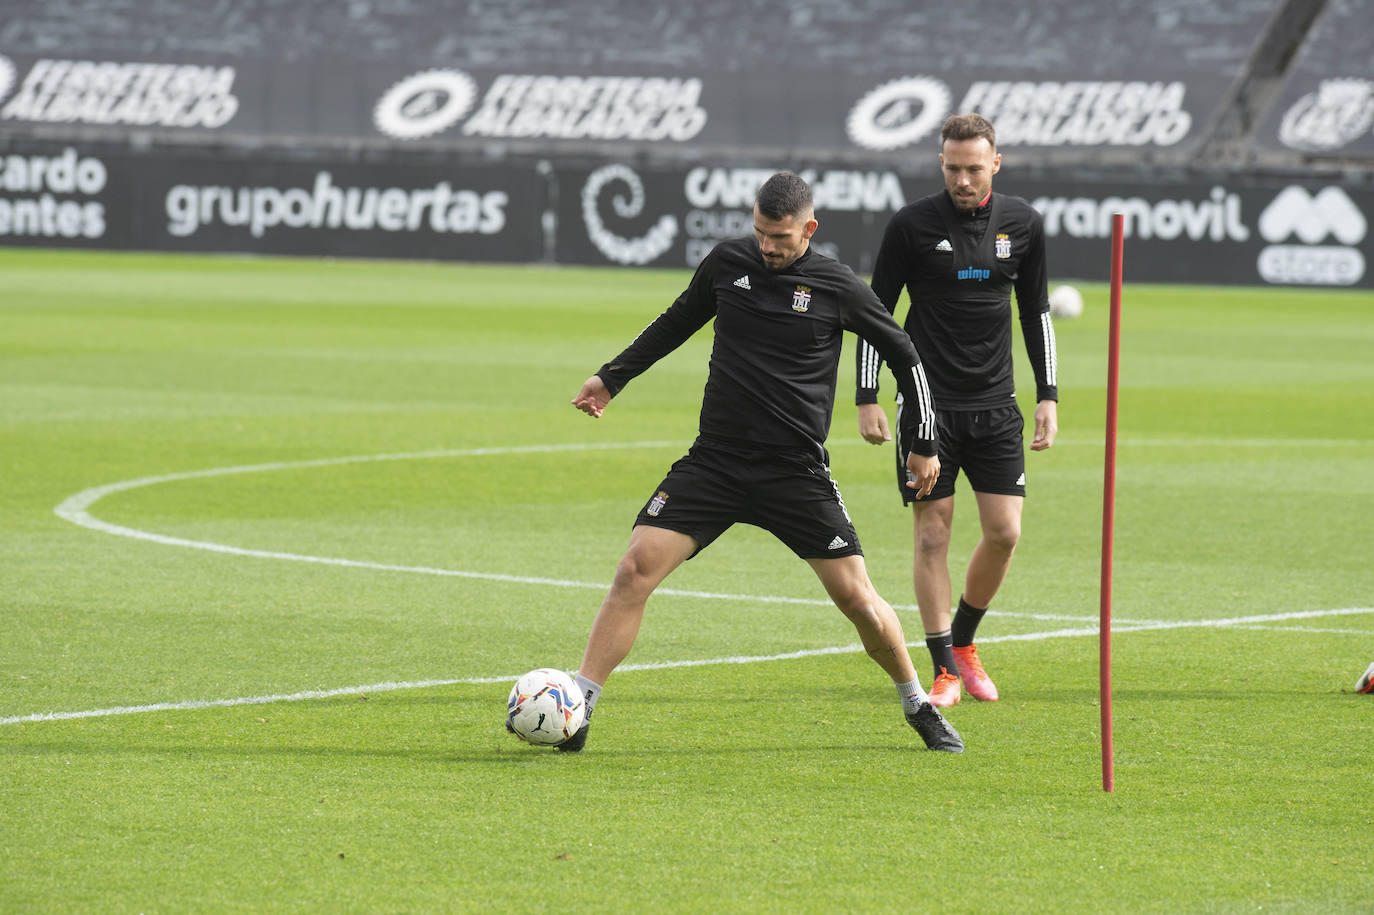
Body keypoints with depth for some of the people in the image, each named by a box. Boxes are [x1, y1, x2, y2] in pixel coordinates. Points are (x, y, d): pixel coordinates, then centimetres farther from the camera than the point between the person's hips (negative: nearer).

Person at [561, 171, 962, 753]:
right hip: (714, 460, 2)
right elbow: (678, 322, 22)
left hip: (797, 472, -2)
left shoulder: (837, 288, -4)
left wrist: (924, 443, 10)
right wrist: (612, 377, 22)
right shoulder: (727, 263, 3)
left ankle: (919, 708, 22)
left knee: (859, 601, -2)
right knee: (635, 571, -13)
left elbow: (903, 355, 10)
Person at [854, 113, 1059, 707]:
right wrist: (867, 399, -6)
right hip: (927, 403, -3)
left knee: (1004, 531, -3)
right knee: (932, 532, -5)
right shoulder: (911, 225, -6)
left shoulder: (1022, 224, 4)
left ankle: (964, 641, 19)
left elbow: (1036, 312, 14)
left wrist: (1048, 396, 8)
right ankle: (944, 669, 1)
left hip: (994, 404, 3)